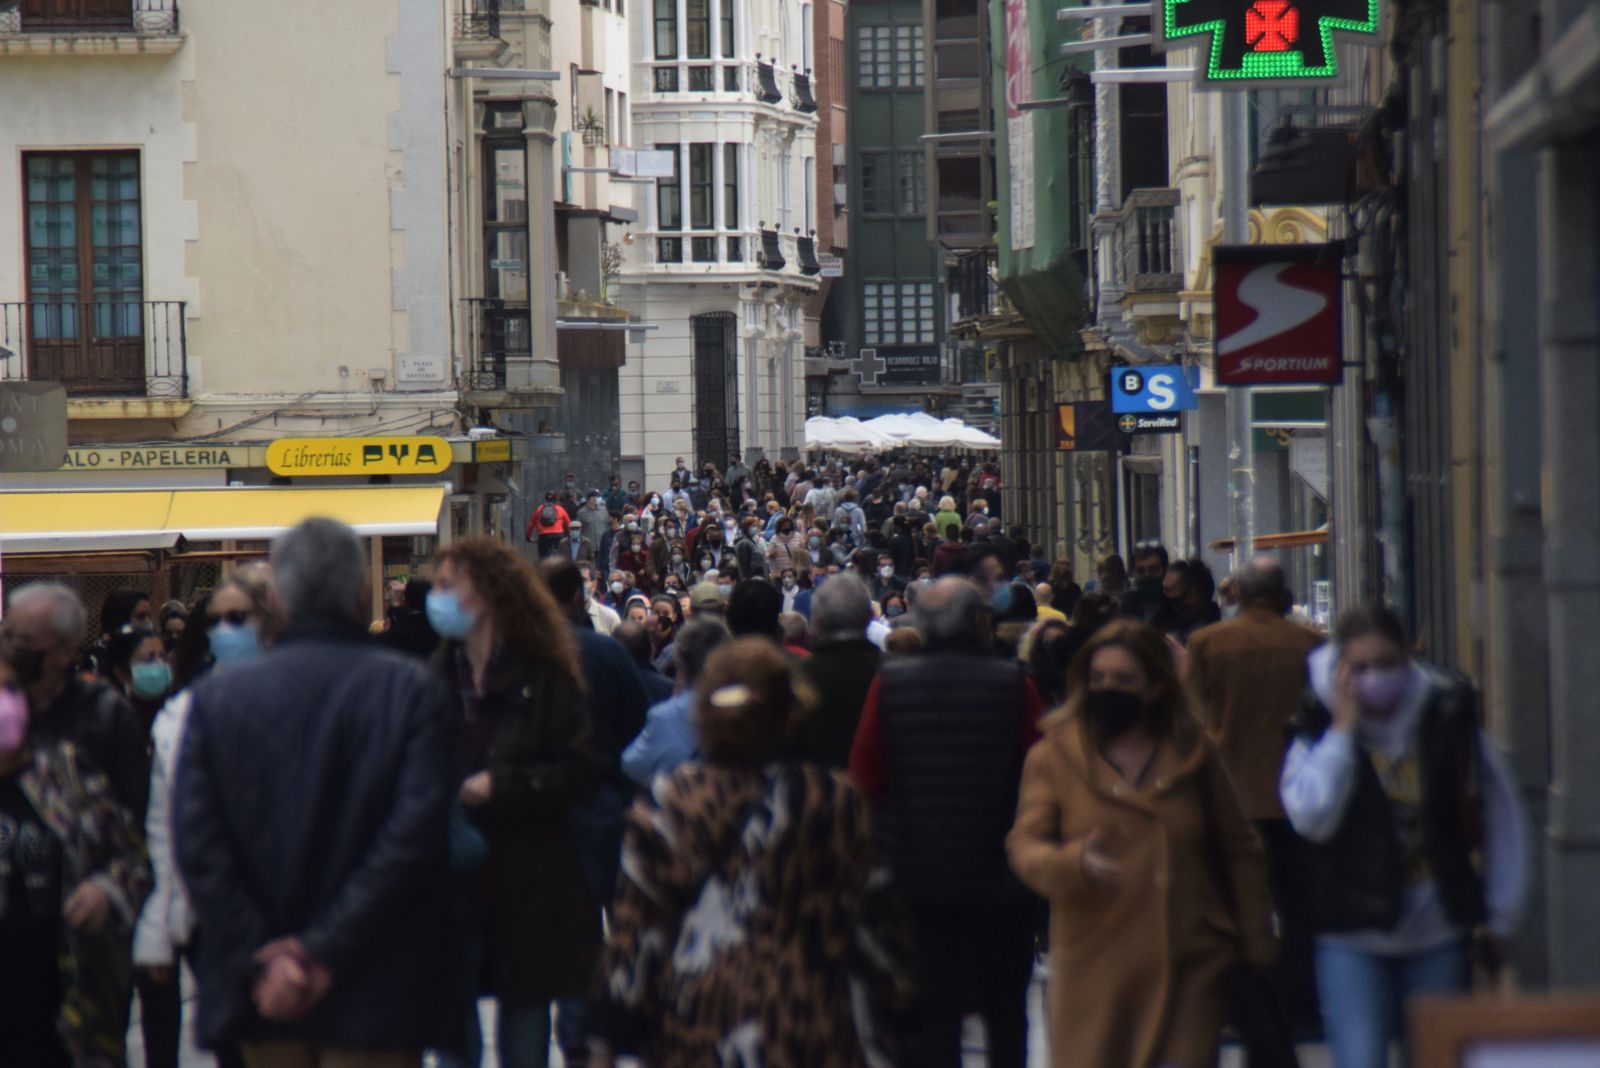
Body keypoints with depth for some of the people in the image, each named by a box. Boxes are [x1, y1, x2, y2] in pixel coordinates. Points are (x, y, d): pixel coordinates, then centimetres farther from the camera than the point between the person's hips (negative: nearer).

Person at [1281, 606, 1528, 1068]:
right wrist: (1344, 727, -17)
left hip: (1438, 937, 2)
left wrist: (1500, 917, 8)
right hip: (1354, 938, -2)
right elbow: (1311, 817, -20)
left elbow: (1503, 821, 8)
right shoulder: (1321, 731, -3)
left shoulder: (1450, 721, -2)